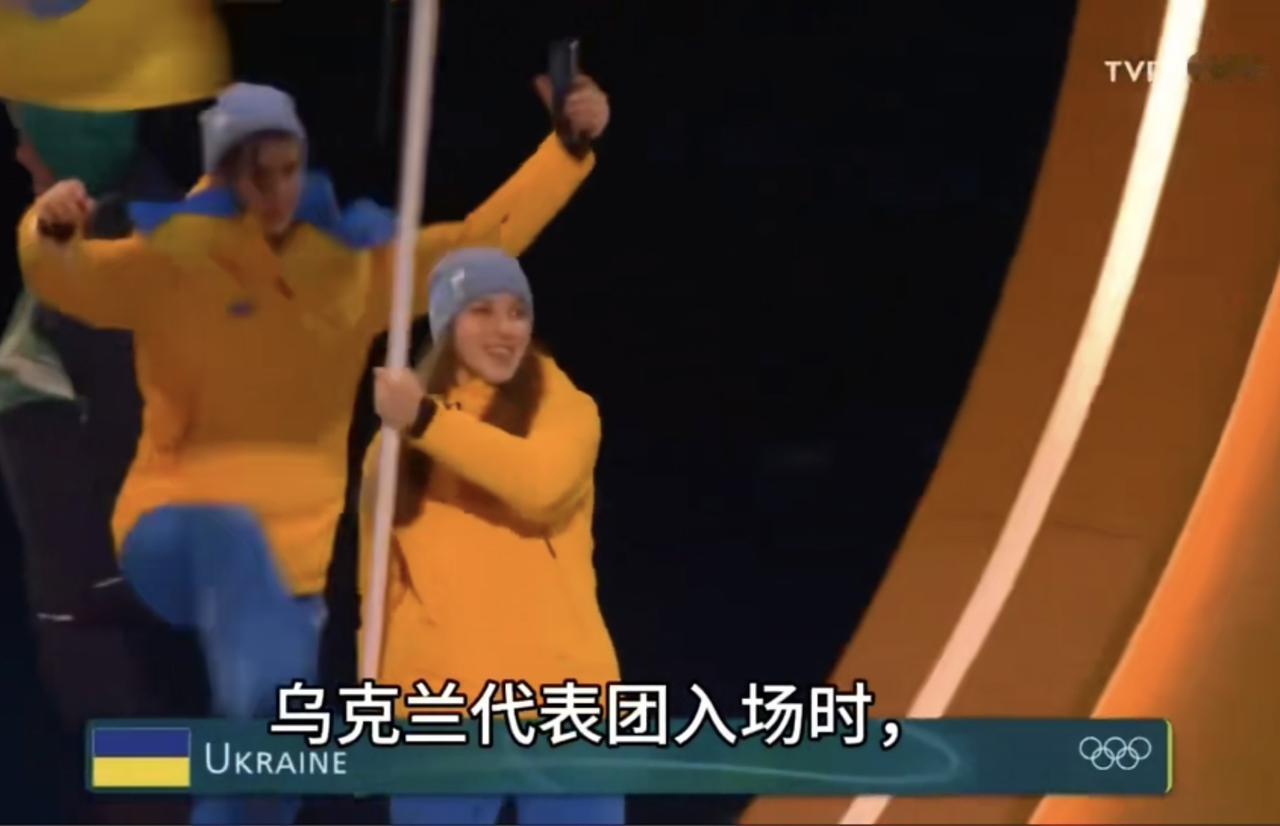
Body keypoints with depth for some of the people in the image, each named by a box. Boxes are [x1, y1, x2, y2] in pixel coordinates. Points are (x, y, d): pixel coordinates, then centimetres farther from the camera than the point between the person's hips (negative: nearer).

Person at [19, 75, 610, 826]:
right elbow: (67, 279, -22)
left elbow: (484, 238, 9)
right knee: (237, 539, -42)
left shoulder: (351, 264, 7)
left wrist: (569, 144, 3)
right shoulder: (173, 258, -6)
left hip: (291, 564, 4)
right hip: (175, 533, -4)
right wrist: (52, 231, -45)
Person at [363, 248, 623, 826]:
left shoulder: (564, 408, 2)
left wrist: (427, 420, -21)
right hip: (437, 700, 2)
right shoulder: (400, 422, 11)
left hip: (558, 698, -2)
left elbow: (541, 481, -22)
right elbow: (380, 569, 12)